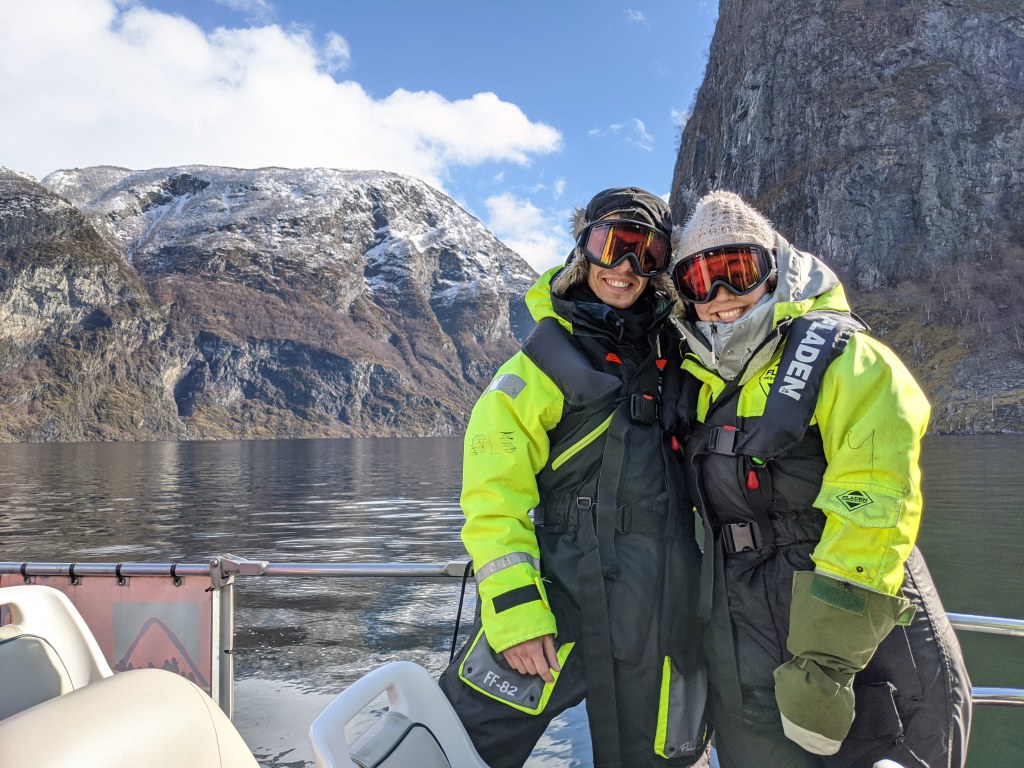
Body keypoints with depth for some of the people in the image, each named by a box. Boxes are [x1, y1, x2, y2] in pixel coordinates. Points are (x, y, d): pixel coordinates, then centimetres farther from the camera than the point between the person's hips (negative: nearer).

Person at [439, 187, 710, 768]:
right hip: (565, 594, -4)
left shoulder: (674, 352, 10)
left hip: (666, 611, 4)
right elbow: (494, 488, -9)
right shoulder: (546, 360, -4)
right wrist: (513, 604, -16)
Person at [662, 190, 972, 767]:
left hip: (867, 635, -4)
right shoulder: (696, 380, 7)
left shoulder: (842, 358, -9)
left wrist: (820, 664, -22)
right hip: (744, 628, 5)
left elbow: (872, 511, -20)